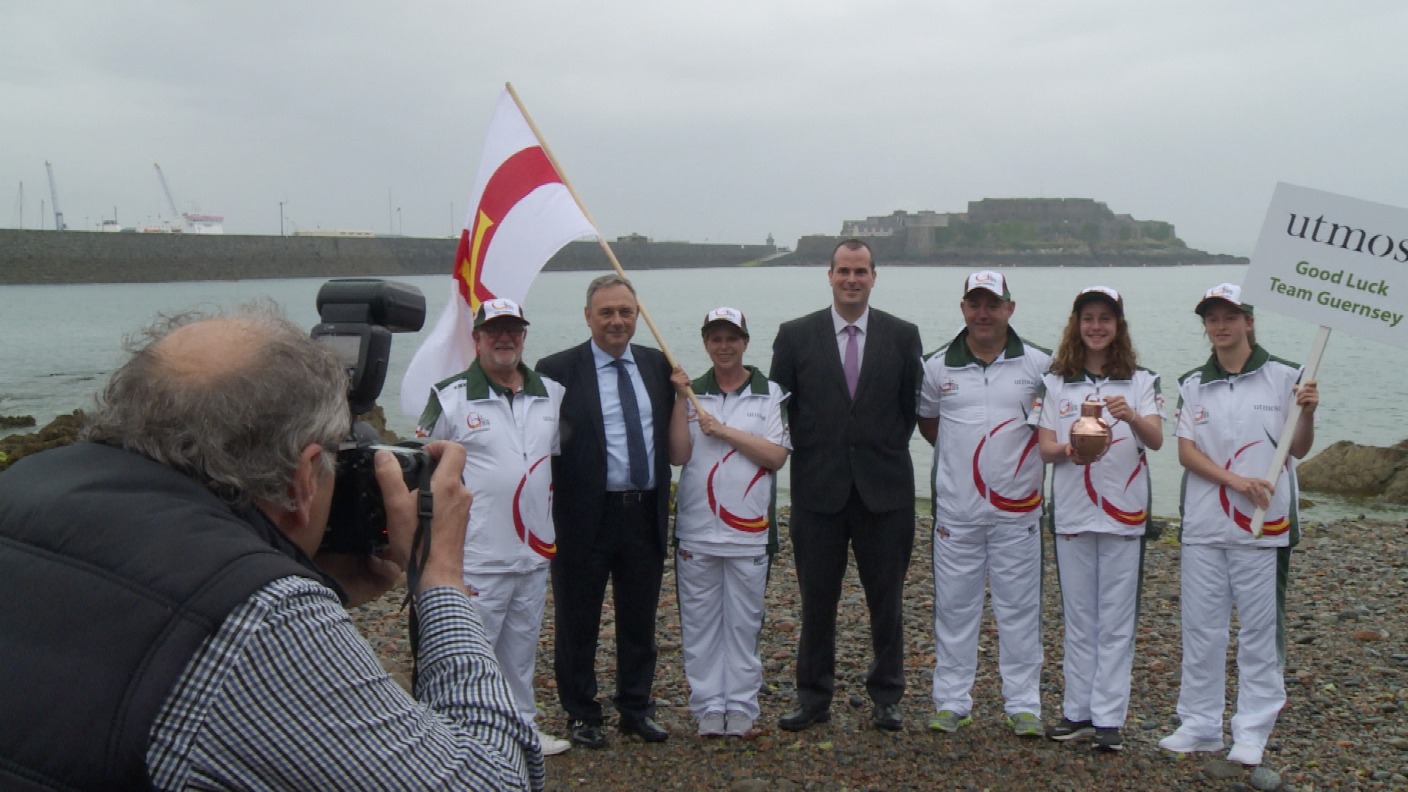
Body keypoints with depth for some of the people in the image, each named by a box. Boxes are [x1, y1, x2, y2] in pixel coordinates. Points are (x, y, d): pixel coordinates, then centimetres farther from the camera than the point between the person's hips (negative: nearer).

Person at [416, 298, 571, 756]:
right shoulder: (450, 397, -7)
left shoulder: (551, 394, 8)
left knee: (522, 648, 17)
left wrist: (550, 528, 14)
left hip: (535, 555, 5)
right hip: (477, 559, -5)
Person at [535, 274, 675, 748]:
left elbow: (673, 435, 19)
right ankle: (582, 714, 24)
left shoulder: (658, 366, 8)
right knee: (577, 622, 9)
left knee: (640, 620, 15)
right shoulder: (558, 371, -7)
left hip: (646, 513, 4)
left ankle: (636, 708, 30)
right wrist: (551, 515, -15)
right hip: (586, 515, -4)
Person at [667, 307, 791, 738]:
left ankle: (741, 706, 16)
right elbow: (678, 455, -3)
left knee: (743, 622, 5)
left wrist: (723, 430, -11)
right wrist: (681, 399, -9)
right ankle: (708, 706, 16)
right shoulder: (692, 392, 6)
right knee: (700, 622, 6)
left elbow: (777, 456, -7)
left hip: (749, 531, -1)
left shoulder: (770, 394, 3)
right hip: (696, 529, 1)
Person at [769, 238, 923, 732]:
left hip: (884, 487, 0)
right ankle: (814, 697, 21)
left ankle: (886, 696, 22)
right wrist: (801, 454, -2)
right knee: (816, 599, 8)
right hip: (817, 487, 0)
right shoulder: (795, 336, 3)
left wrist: (888, 451, 0)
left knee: (886, 599, 9)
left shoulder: (903, 336, 4)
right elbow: (779, 408, 4)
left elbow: (916, 407, 6)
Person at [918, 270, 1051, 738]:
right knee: (953, 607, 6)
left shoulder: (1038, 365, 2)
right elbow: (926, 419, 19)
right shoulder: (939, 367, 5)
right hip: (956, 510, 1)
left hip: (1017, 509, -1)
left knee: (1018, 609, 4)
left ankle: (1023, 705, 14)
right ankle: (952, 702, 16)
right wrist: (956, 451, 10)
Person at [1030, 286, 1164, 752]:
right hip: (1072, 513, 1)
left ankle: (1109, 718, 5)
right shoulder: (1055, 383, 8)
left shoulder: (1139, 382, 5)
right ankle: (1078, 712, 15)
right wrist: (1068, 450, -22)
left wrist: (1131, 416, -30)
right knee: (1078, 619, 8)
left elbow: (1156, 440, -9)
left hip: (1124, 513, -1)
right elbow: (1044, 447, 1)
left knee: (1116, 622, 0)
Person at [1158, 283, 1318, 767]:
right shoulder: (1192, 386, 9)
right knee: (1200, 628, 8)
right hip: (1203, 526, 3)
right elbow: (1186, 452, 1)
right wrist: (1236, 480, -14)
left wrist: (1308, 412, -19)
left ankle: (1251, 732, 12)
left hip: (1263, 526, -3)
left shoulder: (1283, 377, 1)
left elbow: (1299, 449, 1)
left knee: (1259, 631, 2)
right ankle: (1200, 725, 19)